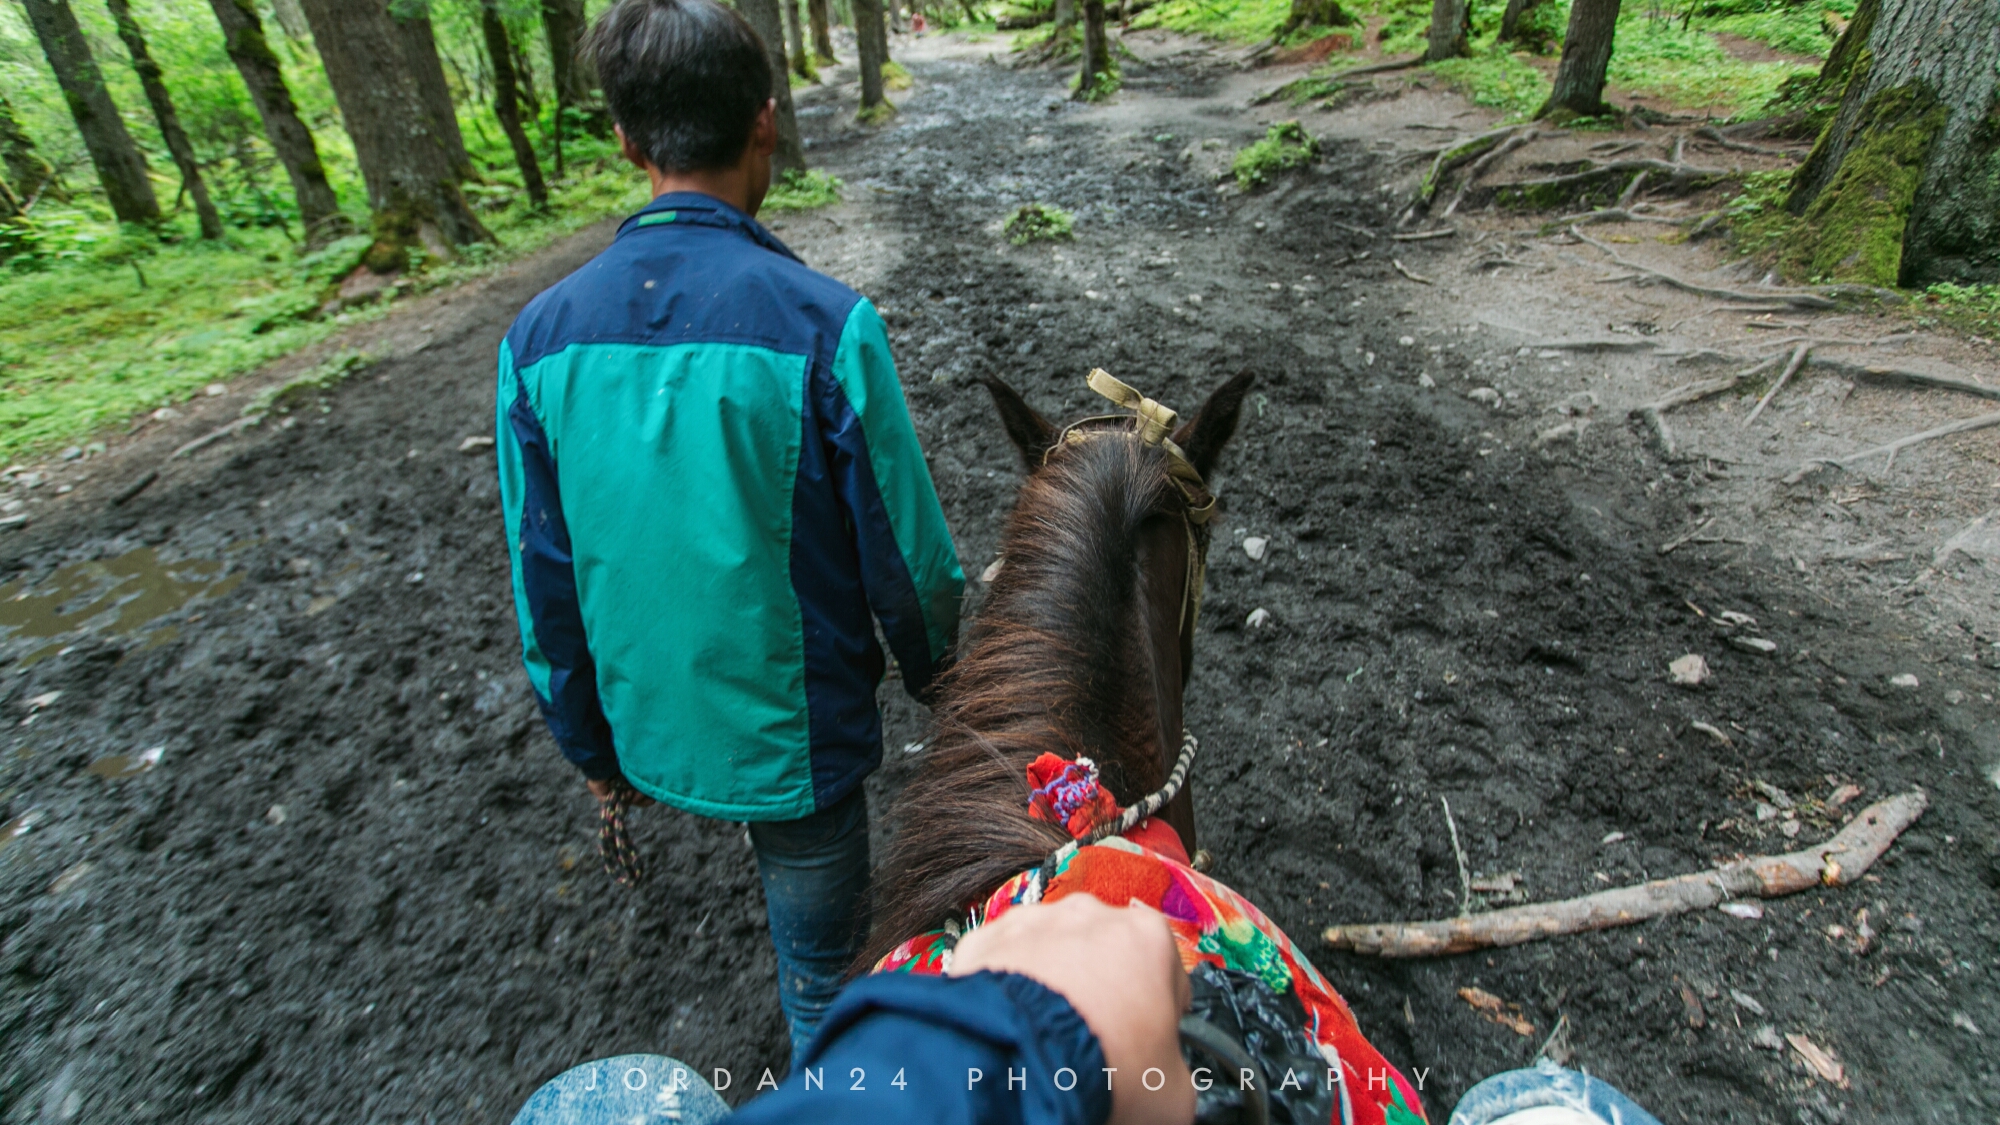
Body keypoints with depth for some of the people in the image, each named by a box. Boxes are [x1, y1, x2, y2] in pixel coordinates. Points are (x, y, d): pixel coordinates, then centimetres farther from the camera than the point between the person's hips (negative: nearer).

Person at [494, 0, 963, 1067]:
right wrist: (933, 669, 6)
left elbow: (543, 581, -2)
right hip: (796, 732, -6)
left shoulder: (540, 337, -10)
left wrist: (590, 743, 13)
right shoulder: (825, 324, -24)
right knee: (818, 967, 18)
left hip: (651, 728, 6)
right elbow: (906, 553, -16)